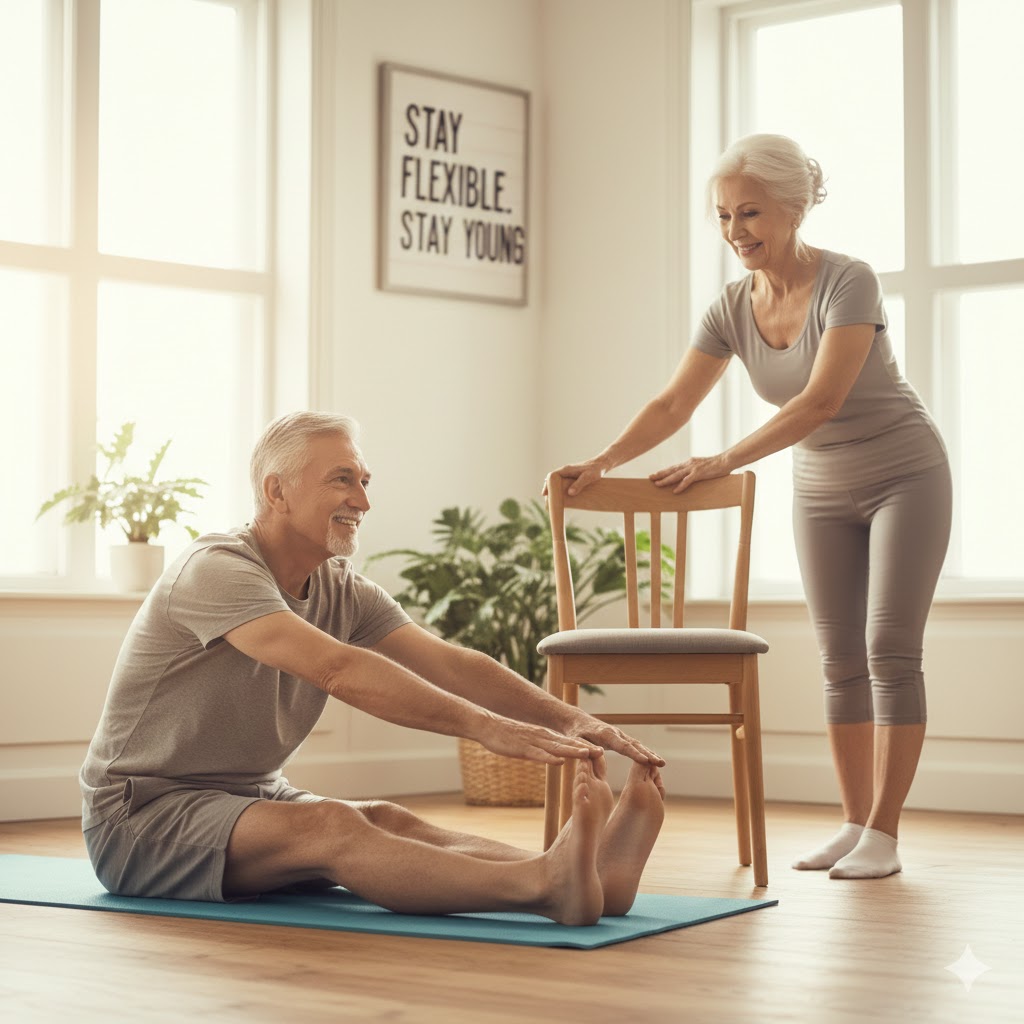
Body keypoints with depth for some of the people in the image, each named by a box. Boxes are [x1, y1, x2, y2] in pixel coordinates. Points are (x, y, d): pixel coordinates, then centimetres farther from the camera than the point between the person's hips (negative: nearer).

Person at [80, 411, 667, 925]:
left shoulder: (345, 593, 5)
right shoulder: (218, 570, -21)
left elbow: (450, 665, -9)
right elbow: (339, 671, -35)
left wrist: (569, 720, -25)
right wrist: (486, 727, -43)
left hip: (249, 801, 8)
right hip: (143, 817, -8)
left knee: (387, 822, -22)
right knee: (330, 825, -35)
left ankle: (588, 876, -45)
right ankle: (544, 886, -57)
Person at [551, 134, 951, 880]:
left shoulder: (848, 282, -24)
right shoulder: (733, 308, -7)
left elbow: (820, 401, -35)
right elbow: (672, 406, -8)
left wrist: (725, 462, -42)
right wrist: (602, 463, -23)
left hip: (904, 477, -6)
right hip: (822, 489, 6)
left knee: (889, 646, -11)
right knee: (840, 656, 4)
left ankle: (883, 836, -10)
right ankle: (855, 825, 8)